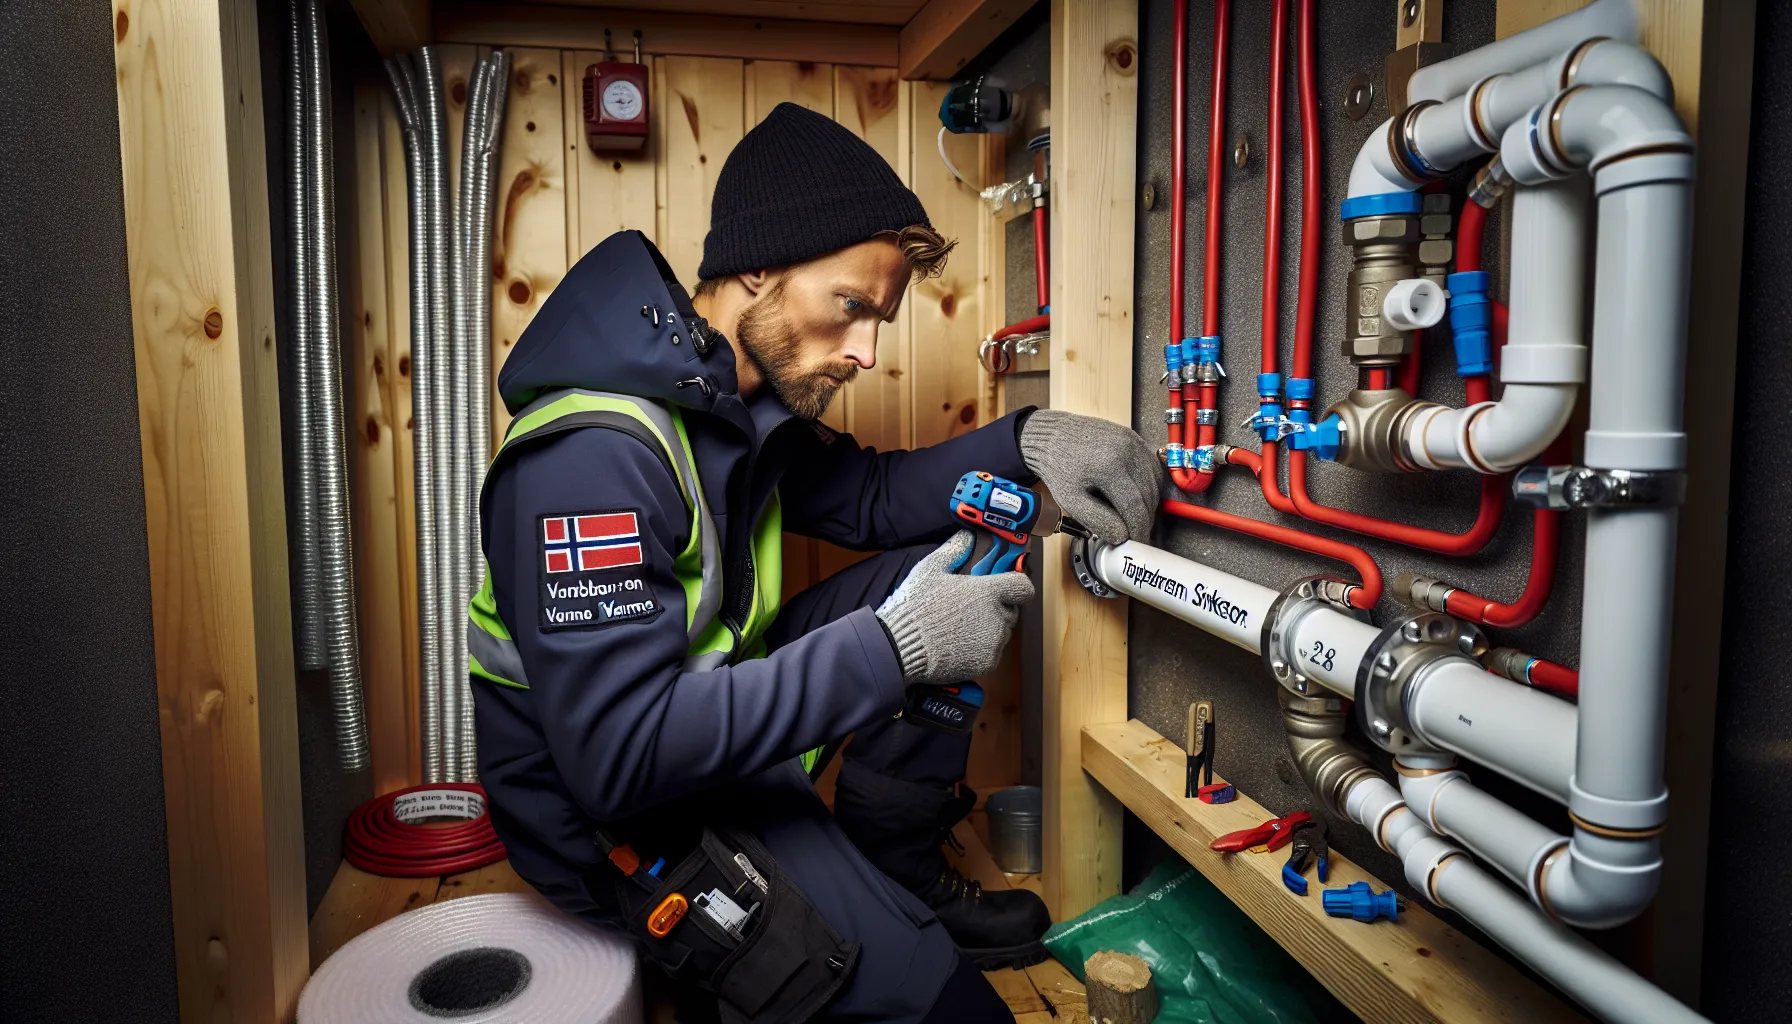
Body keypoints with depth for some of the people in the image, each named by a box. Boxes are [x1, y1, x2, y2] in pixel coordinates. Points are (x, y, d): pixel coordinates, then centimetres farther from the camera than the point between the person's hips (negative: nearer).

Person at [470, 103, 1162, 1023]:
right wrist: (890, 647, -32)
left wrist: (1023, 442, -8)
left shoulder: (747, 399, -1)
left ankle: (898, 878, 10)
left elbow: (868, 497, 9)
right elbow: (620, 754, -33)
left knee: (933, 576, -1)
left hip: (707, 708, 9)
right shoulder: (594, 453, -29)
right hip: (616, 809, -9)